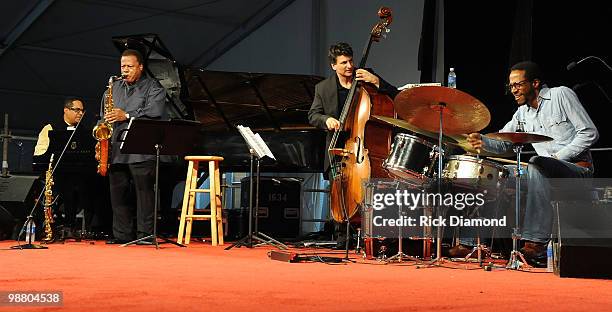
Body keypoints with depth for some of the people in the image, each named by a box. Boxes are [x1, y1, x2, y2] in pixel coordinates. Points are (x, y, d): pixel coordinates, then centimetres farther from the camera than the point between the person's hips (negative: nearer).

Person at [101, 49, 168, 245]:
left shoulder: (153, 88, 4)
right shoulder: (113, 88, 21)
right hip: (115, 150, 5)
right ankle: (122, 234, 11)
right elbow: (103, 116, 23)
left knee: (144, 192, -7)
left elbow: (154, 113, -12)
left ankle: (145, 234, -5)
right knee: (118, 193, 5)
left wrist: (126, 116, -16)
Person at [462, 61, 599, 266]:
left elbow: (589, 133, -10)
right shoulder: (522, 113, 14)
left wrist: (559, 157, -17)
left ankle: (535, 243, -42)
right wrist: (483, 141, -15)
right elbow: (502, 143, 7)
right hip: (548, 173, 8)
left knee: (536, 164, -36)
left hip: (579, 168, -7)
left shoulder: (561, 95, -5)